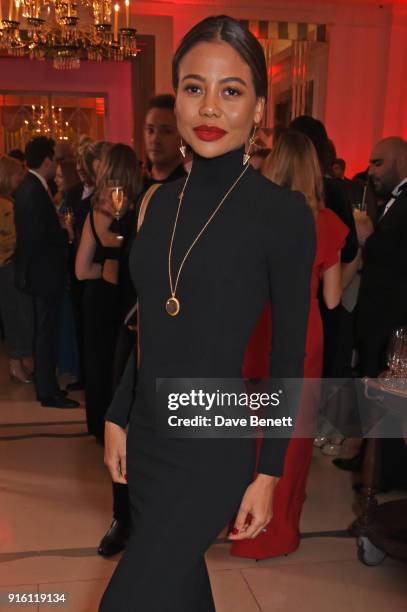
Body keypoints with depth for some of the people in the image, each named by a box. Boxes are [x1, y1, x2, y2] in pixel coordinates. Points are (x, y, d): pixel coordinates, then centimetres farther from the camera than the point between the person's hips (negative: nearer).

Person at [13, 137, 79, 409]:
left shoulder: (29, 187, 11)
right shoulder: (35, 192, -21)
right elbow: (39, 237, -26)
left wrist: (60, 227, -2)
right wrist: (66, 232, -12)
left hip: (40, 271, 11)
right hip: (44, 272, -11)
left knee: (45, 332, 17)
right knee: (47, 332, -1)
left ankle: (46, 386, 29)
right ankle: (49, 393, 9)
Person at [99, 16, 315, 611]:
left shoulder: (284, 214, -14)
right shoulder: (160, 201, 3)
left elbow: (288, 355, -10)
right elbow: (149, 329, 9)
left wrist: (269, 473, -8)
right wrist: (117, 418, 9)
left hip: (213, 450, -5)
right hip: (145, 437, 6)